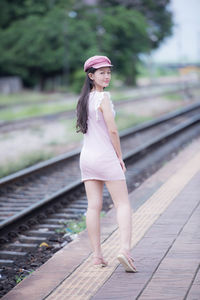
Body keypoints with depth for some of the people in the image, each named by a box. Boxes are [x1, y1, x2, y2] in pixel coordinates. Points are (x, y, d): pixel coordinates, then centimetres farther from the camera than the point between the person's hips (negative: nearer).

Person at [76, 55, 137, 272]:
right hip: (106, 157, -7)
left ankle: (97, 255, 5)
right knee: (123, 204, -2)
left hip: (87, 156, 7)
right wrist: (120, 156, -4)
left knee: (94, 206, 5)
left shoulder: (84, 98, 12)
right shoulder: (103, 97, -12)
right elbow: (112, 130, -15)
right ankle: (124, 248, -15)